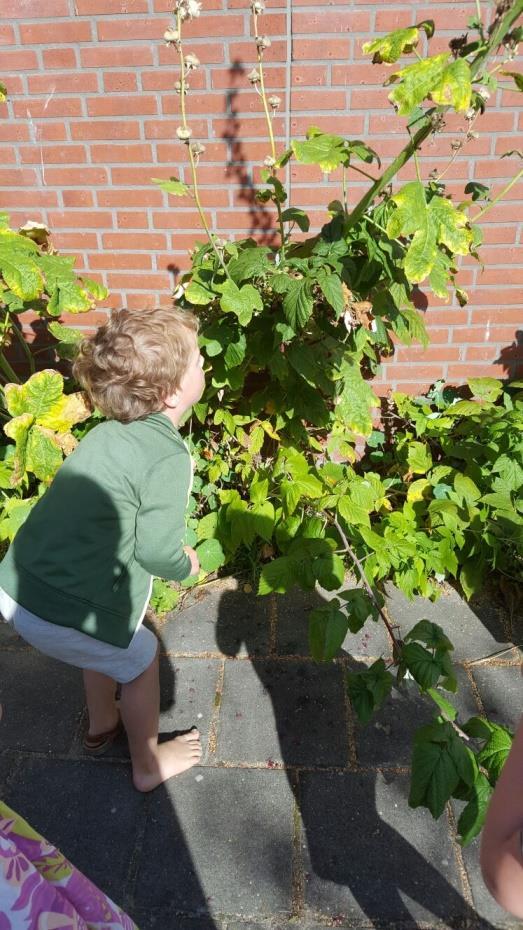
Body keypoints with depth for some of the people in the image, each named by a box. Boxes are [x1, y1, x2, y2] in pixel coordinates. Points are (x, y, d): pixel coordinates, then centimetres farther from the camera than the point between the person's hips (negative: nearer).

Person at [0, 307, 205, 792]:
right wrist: (185, 565, 5)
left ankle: (101, 725, 57)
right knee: (139, 660, 19)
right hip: (63, 617, -7)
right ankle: (148, 764, 43)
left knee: (108, 642, 32)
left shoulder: (108, 431, 3)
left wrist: (170, 553, 15)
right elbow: (157, 553, -17)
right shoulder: (168, 457, -21)